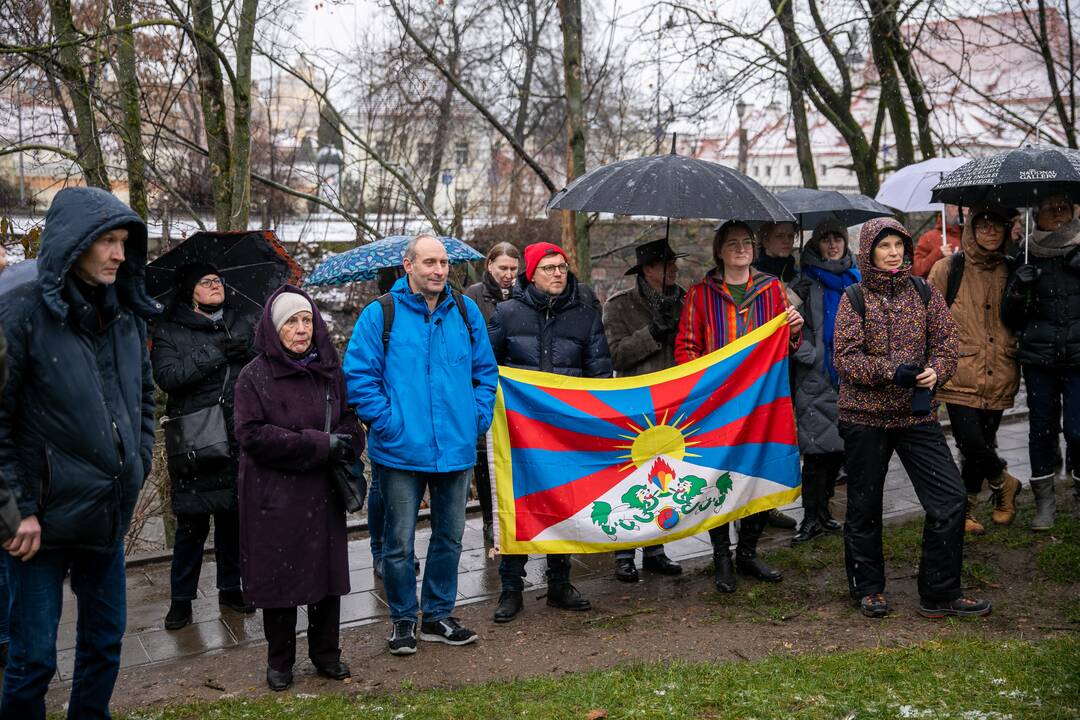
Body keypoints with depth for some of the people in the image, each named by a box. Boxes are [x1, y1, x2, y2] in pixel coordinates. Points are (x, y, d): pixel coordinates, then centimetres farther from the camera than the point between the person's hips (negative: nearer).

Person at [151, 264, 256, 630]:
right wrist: (215, 353, -18)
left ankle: (230, 587, 25)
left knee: (233, 517, 11)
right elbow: (167, 376, -14)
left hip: (237, 438, 3)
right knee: (192, 521, 2)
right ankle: (181, 598, 15)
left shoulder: (241, 325, 13)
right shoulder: (169, 332, 1)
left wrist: (247, 356, -15)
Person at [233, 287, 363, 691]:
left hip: (323, 492, 4)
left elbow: (349, 422, 15)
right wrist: (319, 445, -16)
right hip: (274, 497, -3)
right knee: (280, 577, 4)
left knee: (327, 571, 8)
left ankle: (326, 654, 24)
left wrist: (345, 450, -9)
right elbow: (252, 434, -13)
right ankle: (280, 661, 21)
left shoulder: (330, 370, 8)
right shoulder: (254, 376, -5)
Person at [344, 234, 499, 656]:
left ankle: (439, 615, 29)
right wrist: (386, 422, -13)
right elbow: (359, 376, -7)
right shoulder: (380, 315, -6)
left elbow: (486, 371, 13)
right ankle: (403, 620, 22)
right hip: (401, 450, -4)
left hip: (456, 447, 4)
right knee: (400, 542, 6)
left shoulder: (466, 312, 6)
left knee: (449, 537, 14)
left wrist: (478, 417, 2)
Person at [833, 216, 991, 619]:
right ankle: (868, 589, 27)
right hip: (865, 415, -3)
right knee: (864, 506, 8)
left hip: (917, 413, 3)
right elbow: (845, 356, -10)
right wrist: (891, 371, -23)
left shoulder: (925, 293, 6)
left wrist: (936, 371, -16)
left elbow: (947, 340, 4)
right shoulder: (854, 298, -3)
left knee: (949, 499, -4)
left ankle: (940, 594, 9)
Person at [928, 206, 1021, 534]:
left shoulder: (1010, 271, 10)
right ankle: (1004, 483, 19)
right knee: (972, 445, -12)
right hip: (961, 377, -3)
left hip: (998, 378, 3)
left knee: (982, 446, 8)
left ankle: (966, 511, 26)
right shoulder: (948, 268, -1)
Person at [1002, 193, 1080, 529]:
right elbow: (1011, 319, 9)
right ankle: (1045, 500, 19)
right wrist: (1017, 290, -11)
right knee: (1042, 429, 5)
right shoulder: (1026, 259, 7)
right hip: (1039, 357, 1)